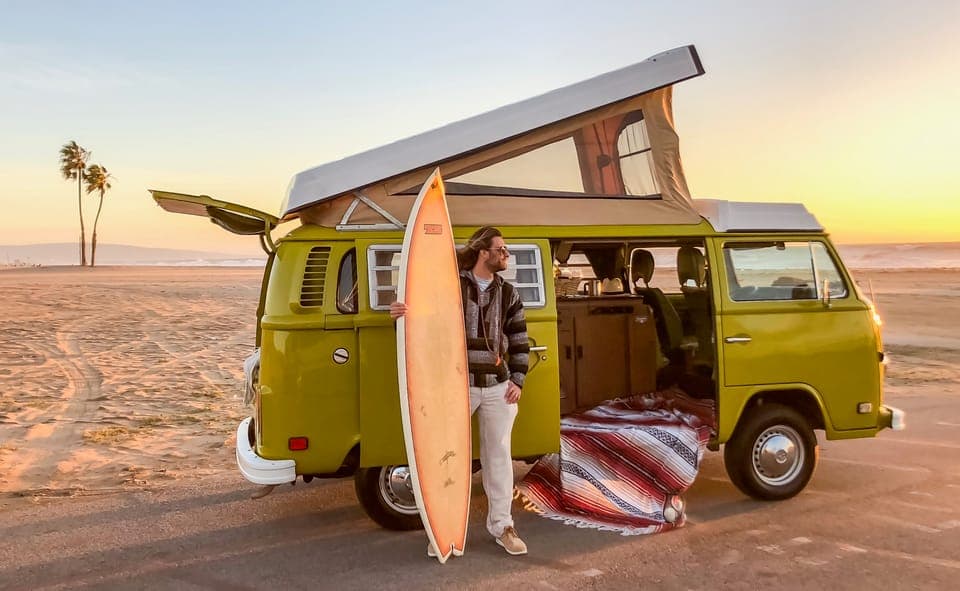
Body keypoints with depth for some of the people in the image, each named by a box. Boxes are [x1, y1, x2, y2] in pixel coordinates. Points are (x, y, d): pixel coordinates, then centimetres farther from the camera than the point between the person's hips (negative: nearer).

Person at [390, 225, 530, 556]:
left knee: (498, 455, 11)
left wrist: (517, 380, 3)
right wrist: (399, 314, -21)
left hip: (499, 388, 3)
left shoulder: (508, 295, 9)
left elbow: (519, 341, 11)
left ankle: (501, 526, 24)